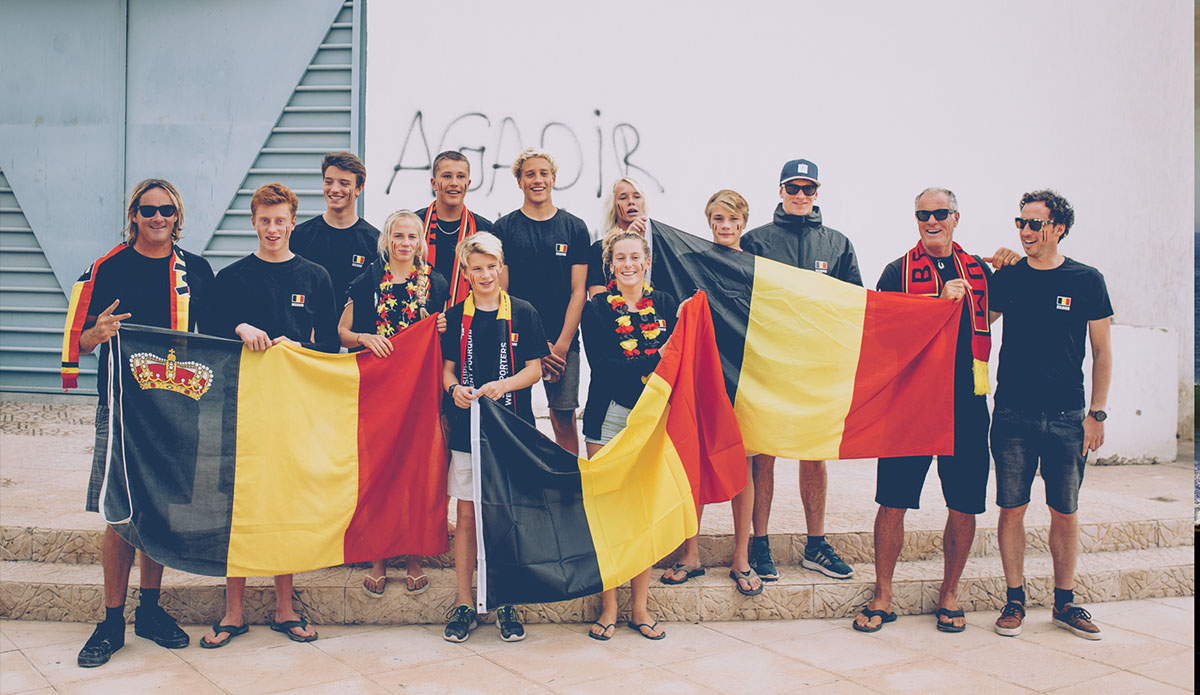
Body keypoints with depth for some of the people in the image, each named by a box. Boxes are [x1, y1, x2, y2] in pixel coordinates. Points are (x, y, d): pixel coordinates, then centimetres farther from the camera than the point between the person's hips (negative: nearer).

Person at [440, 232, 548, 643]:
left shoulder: (523, 314, 3)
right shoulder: (455, 317, 8)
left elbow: (534, 369, 2)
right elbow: (447, 368, 11)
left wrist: (501, 385, -14)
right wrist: (455, 389, -11)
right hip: (466, 428, 1)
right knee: (467, 516, 5)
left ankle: (505, 604, 16)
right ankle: (464, 604, 15)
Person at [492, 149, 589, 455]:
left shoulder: (575, 228, 8)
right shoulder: (504, 228, 6)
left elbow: (579, 291, 4)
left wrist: (561, 345, -6)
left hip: (562, 342, 0)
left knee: (564, 419, 0)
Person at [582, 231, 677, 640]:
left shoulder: (665, 305, 8)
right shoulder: (596, 308, 0)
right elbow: (602, 367, -12)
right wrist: (653, 362, -21)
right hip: (608, 418, -2)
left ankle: (640, 606, 17)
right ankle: (608, 606, 13)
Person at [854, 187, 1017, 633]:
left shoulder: (978, 270, 15)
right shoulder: (898, 271, 6)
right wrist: (941, 301, -11)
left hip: (966, 401, 3)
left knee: (964, 507, 6)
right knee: (892, 503, -2)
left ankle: (949, 594, 25)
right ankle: (883, 596, 13)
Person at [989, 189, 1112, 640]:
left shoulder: (1087, 281, 2)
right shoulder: (1006, 278, 4)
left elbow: (1102, 350, 5)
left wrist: (1097, 413, 0)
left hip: (1067, 417, 0)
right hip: (1013, 414, 0)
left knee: (1066, 513, 7)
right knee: (1012, 509, 2)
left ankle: (1065, 603, 21)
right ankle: (1015, 600, 15)